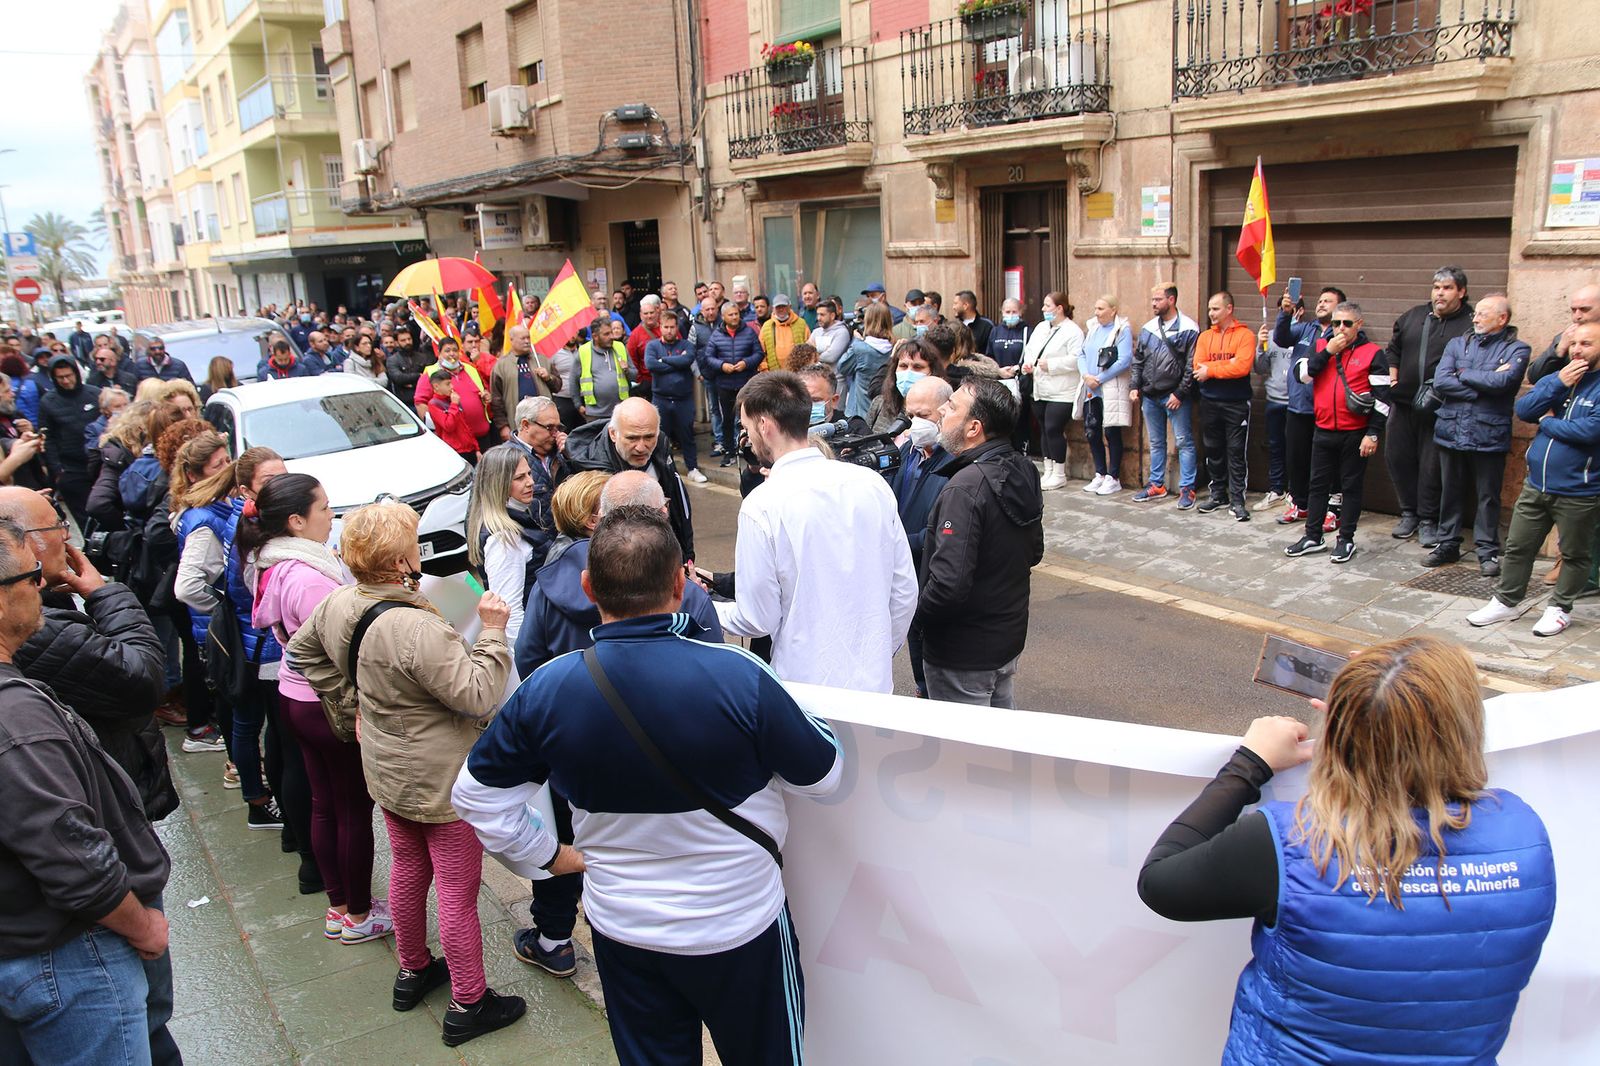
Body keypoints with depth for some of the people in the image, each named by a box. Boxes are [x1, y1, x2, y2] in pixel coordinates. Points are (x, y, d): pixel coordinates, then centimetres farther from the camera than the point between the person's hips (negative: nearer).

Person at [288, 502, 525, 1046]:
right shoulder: (416, 629, -34)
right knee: (458, 890, 7)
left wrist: (350, 699, 18)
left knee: (408, 868, 26)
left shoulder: (338, 605, -6)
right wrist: (492, 632, -21)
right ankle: (468, 1005, 22)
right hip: (443, 780, -9)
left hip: (388, 771, 9)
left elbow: (303, 650, 14)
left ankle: (413, 971, 46)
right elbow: (477, 695, -30)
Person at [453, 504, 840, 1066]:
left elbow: (476, 795, -2)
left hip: (622, 929, 3)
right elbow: (822, 775, -11)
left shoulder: (545, 689, -16)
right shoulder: (739, 676, -26)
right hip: (739, 926, -2)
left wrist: (550, 856, 8)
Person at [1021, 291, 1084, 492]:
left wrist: (1050, 365, -19)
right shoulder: (1040, 327, 15)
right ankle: (1048, 471, 21)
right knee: (1045, 430, 11)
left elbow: (1076, 359, -18)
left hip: (1061, 392, -7)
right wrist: (1028, 363, 0)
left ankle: (1059, 474, 3)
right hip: (1041, 391, 8)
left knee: (1054, 430, -8)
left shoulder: (1072, 331, -10)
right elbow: (1029, 348, 20)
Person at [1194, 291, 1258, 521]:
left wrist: (1211, 369, -12)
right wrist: (1227, 365, -14)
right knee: (1213, 450, 11)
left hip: (1236, 404, -4)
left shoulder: (1245, 335, -4)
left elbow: (1242, 367, -18)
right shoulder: (1204, 337, 8)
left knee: (1236, 452, -1)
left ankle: (1236, 500, 2)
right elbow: (1198, 367, -5)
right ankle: (1218, 494, 23)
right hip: (1210, 403, 4)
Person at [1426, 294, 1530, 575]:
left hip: (1489, 435, -3)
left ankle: (1488, 551, 15)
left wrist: (1463, 375, -6)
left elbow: (1502, 382, -19)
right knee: (1450, 492, 12)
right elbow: (1440, 382, -5)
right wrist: (1483, 385, -11)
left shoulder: (1516, 349, 0)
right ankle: (1448, 544, 23)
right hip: (1451, 432, 3)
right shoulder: (1457, 344, 10)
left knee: (1488, 496, 5)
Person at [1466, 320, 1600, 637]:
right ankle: (1507, 602, 25)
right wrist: (1559, 383, -14)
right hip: (1536, 485, 6)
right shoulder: (1556, 378, 10)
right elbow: (1523, 409, -3)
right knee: (1518, 547, 12)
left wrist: (1547, 423, -9)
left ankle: (1560, 609, 23)